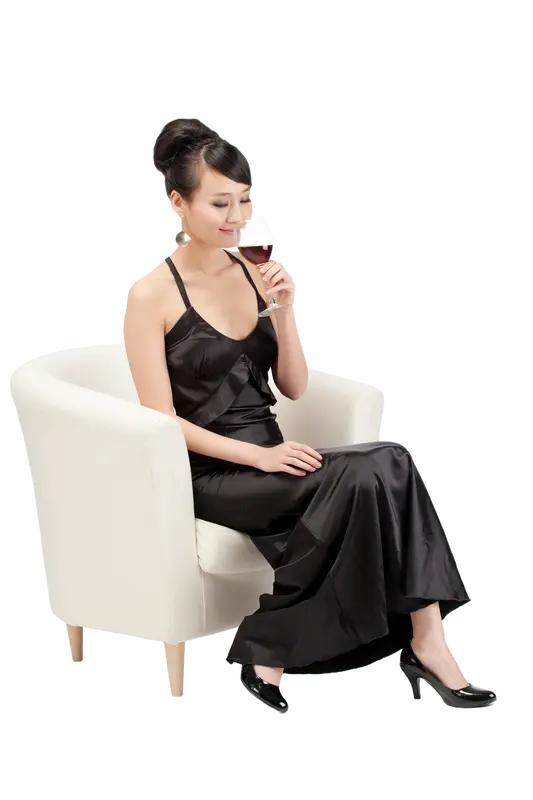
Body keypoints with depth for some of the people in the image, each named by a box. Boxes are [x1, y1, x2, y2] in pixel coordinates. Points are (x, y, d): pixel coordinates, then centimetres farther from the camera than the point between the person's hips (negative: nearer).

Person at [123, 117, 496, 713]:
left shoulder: (254, 272, 9)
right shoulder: (152, 296, -7)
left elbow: (294, 388, 10)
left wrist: (282, 311, -6)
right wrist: (257, 456, -20)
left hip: (267, 456, 6)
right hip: (207, 472, -6)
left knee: (388, 464, -24)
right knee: (370, 475, -29)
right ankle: (423, 641, -19)